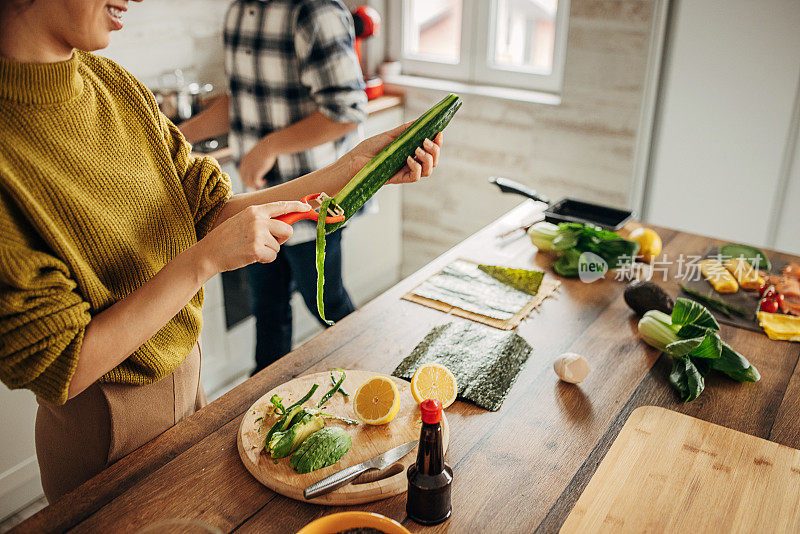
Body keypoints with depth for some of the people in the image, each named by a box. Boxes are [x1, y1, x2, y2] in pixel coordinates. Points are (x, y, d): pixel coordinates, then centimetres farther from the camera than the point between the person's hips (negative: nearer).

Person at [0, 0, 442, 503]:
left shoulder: (114, 83, -5)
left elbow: (211, 211, -3)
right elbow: (58, 370, -26)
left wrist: (352, 166, -9)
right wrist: (204, 260, -29)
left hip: (185, 373, 7)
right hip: (106, 430, -7)